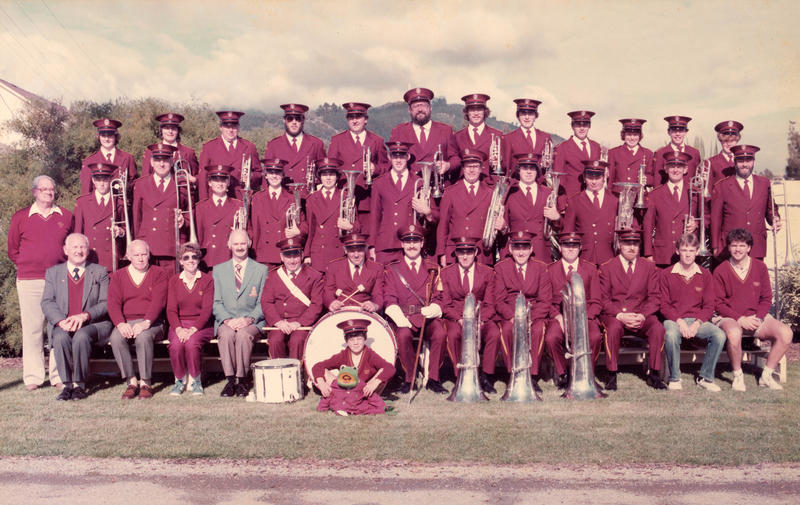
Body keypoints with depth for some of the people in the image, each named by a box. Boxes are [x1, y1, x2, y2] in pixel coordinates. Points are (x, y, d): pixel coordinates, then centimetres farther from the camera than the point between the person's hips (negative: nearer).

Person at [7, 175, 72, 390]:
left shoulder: (66, 216, 10)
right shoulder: (20, 217, 8)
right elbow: (12, 250, 14)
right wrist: (27, 267, 7)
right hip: (29, 281, -1)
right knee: (32, 328, 0)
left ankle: (59, 375, 6)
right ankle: (33, 377, 7)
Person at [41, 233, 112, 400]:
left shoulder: (99, 272, 12)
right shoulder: (53, 272, 16)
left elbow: (105, 304, 1)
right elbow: (47, 303, 4)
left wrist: (85, 315, -18)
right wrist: (62, 321, -16)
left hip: (93, 324, -1)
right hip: (62, 325, 2)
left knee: (82, 336, -34)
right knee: (60, 337, -32)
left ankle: (80, 385, -21)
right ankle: (67, 384, -21)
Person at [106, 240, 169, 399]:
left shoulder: (159, 274, 8)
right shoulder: (118, 276, 15)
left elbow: (158, 301, -7)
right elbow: (113, 303, 1)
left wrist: (146, 322, -24)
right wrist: (120, 324, -19)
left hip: (152, 323, -2)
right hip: (126, 323, 2)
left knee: (143, 337, -36)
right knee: (115, 338, -31)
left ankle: (145, 383, -24)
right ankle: (131, 381, -21)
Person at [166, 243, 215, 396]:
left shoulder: (207, 280, 3)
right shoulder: (174, 280, 10)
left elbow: (207, 310, -5)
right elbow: (171, 310, 3)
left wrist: (193, 329, -20)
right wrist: (179, 329, -16)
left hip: (201, 325, -2)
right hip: (179, 325, 2)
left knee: (192, 342, -33)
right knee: (176, 344, -31)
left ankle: (195, 380, -11)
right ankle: (180, 380, -9)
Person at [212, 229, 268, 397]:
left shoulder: (261, 270, 10)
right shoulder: (218, 270, 15)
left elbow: (263, 303, 5)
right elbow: (216, 302, 8)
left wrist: (248, 319, -13)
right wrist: (227, 320, -11)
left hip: (252, 321, -1)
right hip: (226, 321, 1)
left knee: (244, 334, -34)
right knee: (226, 334, -33)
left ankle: (242, 380, -23)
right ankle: (230, 380, -25)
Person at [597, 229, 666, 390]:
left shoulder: (649, 267, 9)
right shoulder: (606, 268, 3)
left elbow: (654, 297, 5)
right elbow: (603, 299, -1)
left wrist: (642, 315, -14)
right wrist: (620, 315, -18)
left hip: (641, 315, 2)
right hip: (614, 315, -2)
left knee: (658, 328, -27)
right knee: (613, 328, -35)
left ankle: (654, 374, -13)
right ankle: (612, 376, -24)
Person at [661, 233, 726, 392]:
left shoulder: (705, 275, 10)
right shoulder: (666, 274, 5)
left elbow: (709, 306, 7)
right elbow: (664, 305, 1)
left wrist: (697, 323, -11)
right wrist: (680, 321, -15)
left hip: (698, 320, 2)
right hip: (674, 319, -2)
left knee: (719, 335, -27)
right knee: (671, 335, -37)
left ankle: (705, 377, -8)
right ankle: (674, 378, -15)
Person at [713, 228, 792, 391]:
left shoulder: (760, 267, 7)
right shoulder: (720, 271, -2)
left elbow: (766, 298, 9)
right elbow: (718, 304, -3)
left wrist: (758, 317, -9)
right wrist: (740, 319, -15)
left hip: (756, 318, 4)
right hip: (729, 318, -4)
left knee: (786, 333, -21)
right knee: (734, 333, -39)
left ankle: (766, 376, -5)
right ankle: (738, 376, -15)